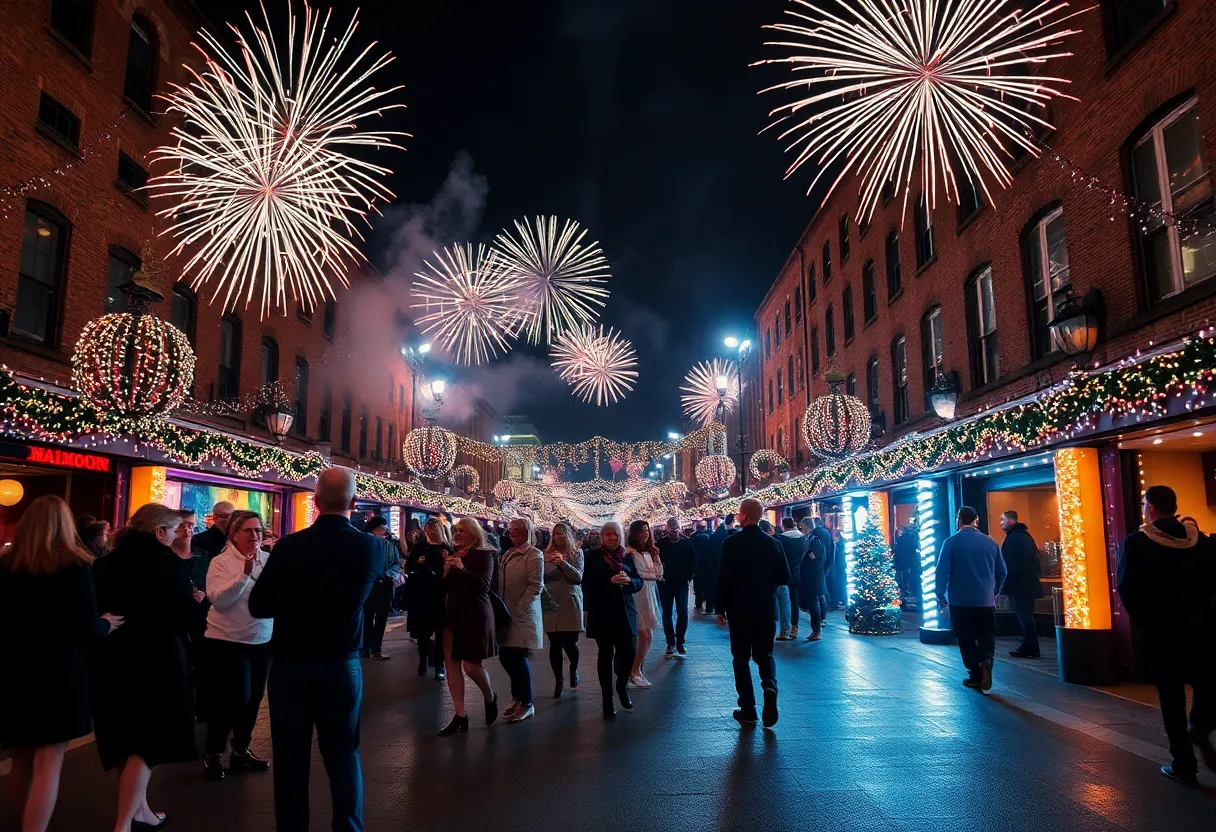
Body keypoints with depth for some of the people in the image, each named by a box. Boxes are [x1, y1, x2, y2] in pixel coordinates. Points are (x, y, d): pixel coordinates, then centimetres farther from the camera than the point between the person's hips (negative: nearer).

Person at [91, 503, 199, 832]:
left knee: (126, 739, 18)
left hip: (110, 657, 7)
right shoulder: (164, 559, -12)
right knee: (148, 742, 3)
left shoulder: (106, 562, 7)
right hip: (153, 659, -7)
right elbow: (185, 613, -18)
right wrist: (196, 602, 2)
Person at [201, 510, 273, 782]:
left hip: (262, 640, 4)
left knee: (253, 698, 13)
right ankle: (213, 751, 17)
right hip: (227, 640, -4)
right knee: (236, 697, -5)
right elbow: (218, 599, -22)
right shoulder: (221, 562, -10)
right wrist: (244, 574, -30)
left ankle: (241, 750, 30)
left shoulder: (269, 560, -1)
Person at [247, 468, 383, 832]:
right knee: (344, 755, 13)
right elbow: (387, 564, 16)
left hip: (290, 666, -1)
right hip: (342, 666, 1)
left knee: (291, 758, 12)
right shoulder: (369, 547, -9)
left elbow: (258, 606, -5)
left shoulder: (289, 546, -14)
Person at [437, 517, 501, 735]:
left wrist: (462, 569, -24)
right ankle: (460, 715, 10)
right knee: (451, 663, 3)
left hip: (475, 615, -7)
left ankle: (490, 697, 24)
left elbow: (484, 585, -20)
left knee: (471, 666, -5)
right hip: (452, 613, 7)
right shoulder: (453, 554, 11)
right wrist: (446, 571, -6)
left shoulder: (484, 555, -9)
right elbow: (443, 586, 12)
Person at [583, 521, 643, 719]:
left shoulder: (627, 556, 8)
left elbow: (639, 582, 8)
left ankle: (622, 686, 28)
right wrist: (610, 581, -22)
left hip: (625, 612, 3)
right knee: (606, 654, 6)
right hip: (603, 613, -3)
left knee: (629, 650, -3)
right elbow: (588, 584, -10)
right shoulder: (593, 557, -2)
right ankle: (607, 701, 18)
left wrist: (629, 581, -14)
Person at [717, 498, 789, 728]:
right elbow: (784, 578, 4)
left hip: (739, 610, -3)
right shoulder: (773, 543, -1)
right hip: (767, 610, 3)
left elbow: (723, 578, -12)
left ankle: (748, 710, 10)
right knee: (764, 654, 16)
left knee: (741, 658, 9)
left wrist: (720, 609, -2)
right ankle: (770, 686, -12)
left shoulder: (731, 543, -12)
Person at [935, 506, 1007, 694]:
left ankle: (976, 675, 9)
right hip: (986, 601, 2)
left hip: (960, 601, -2)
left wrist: (940, 595, 2)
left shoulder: (951, 542, -7)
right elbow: (1002, 572, 9)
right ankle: (986, 660, -18)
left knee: (966, 639, 8)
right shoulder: (991, 542, 3)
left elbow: (942, 571, -10)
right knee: (986, 635, 9)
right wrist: (994, 592, 24)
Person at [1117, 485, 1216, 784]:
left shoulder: (1137, 542, -10)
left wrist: (1143, 619, 2)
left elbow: (1127, 589, -13)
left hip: (1161, 630, -2)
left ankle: (1183, 764, 10)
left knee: (1172, 698, 7)